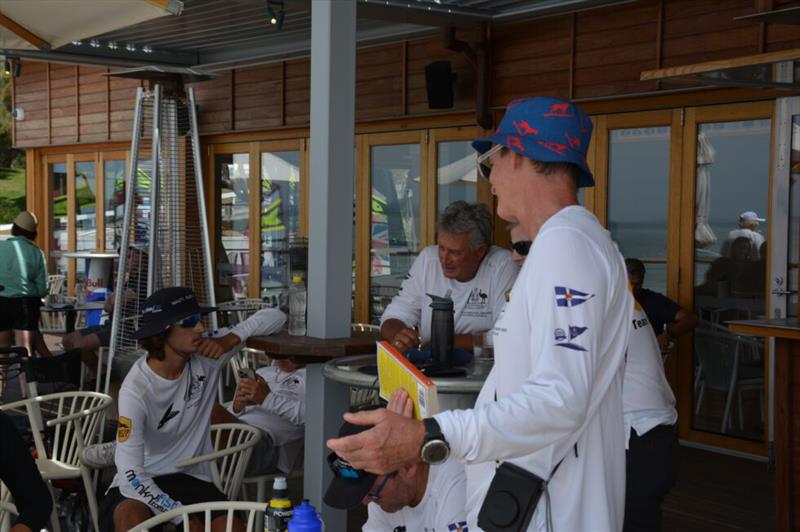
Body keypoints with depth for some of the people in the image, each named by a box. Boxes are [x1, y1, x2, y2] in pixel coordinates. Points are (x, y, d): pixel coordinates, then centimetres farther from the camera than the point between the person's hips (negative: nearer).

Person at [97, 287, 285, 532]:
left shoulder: (205, 357, -11)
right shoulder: (136, 389, -23)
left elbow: (275, 316, -8)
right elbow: (131, 474, -27)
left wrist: (230, 339, -24)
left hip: (190, 477, 4)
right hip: (140, 483, -3)